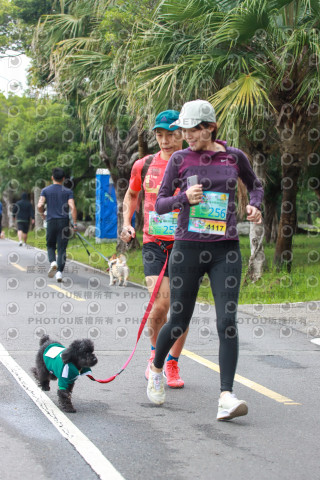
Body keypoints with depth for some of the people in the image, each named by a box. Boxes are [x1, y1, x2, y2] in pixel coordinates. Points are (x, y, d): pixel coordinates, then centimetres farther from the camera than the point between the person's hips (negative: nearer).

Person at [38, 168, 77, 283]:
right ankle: (59, 272, -7)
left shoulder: (45, 190, 4)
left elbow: (40, 205, -8)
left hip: (51, 221, 0)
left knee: (50, 245, 17)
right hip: (64, 222, 0)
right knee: (62, 248, 2)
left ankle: (53, 262, -11)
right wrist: (75, 224, -5)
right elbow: (72, 207, -8)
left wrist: (42, 214, 13)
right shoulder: (68, 191, 4)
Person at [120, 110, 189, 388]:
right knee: (161, 303, -14)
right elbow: (131, 195, 23)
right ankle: (155, 352, 13)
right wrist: (127, 224, 9)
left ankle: (172, 363, 21)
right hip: (153, 243, 0)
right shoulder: (144, 166, 6)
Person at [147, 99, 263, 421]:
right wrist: (185, 198, -15)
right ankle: (155, 370, 35)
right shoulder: (180, 159, 1)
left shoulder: (234, 157, 5)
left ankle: (226, 396, -14)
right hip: (188, 249, -1)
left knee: (227, 322, -12)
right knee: (178, 322, 7)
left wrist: (254, 205, 2)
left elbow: (255, 185, 23)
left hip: (226, 250, 1)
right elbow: (160, 204, 4)